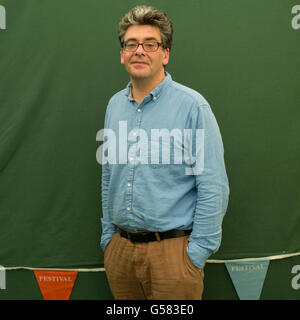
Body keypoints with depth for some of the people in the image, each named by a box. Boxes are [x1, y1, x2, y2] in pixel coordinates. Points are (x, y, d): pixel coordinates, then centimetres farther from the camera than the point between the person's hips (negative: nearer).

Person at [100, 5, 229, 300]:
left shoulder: (192, 105, -10)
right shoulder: (114, 105, 8)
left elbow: (214, 189, -12)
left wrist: (197, 253, -14)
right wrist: (108, 236, 13)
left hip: (172, 250, -5)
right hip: (119, 249, 5)